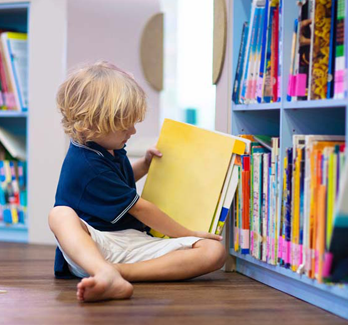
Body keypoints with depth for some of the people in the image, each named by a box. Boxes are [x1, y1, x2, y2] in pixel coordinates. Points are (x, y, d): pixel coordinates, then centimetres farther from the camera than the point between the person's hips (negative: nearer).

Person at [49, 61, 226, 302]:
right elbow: (139, 208, -9)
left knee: (215, 252, -16)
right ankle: (109, 277, -71)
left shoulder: (111, 149, 14)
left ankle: (113, 272, -33)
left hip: (133, 243, 8)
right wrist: (189, 235, -2)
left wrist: (145, 164, 22)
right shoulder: (87, 164, -14)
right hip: (96, 242, -7)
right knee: (61, 214, -41)